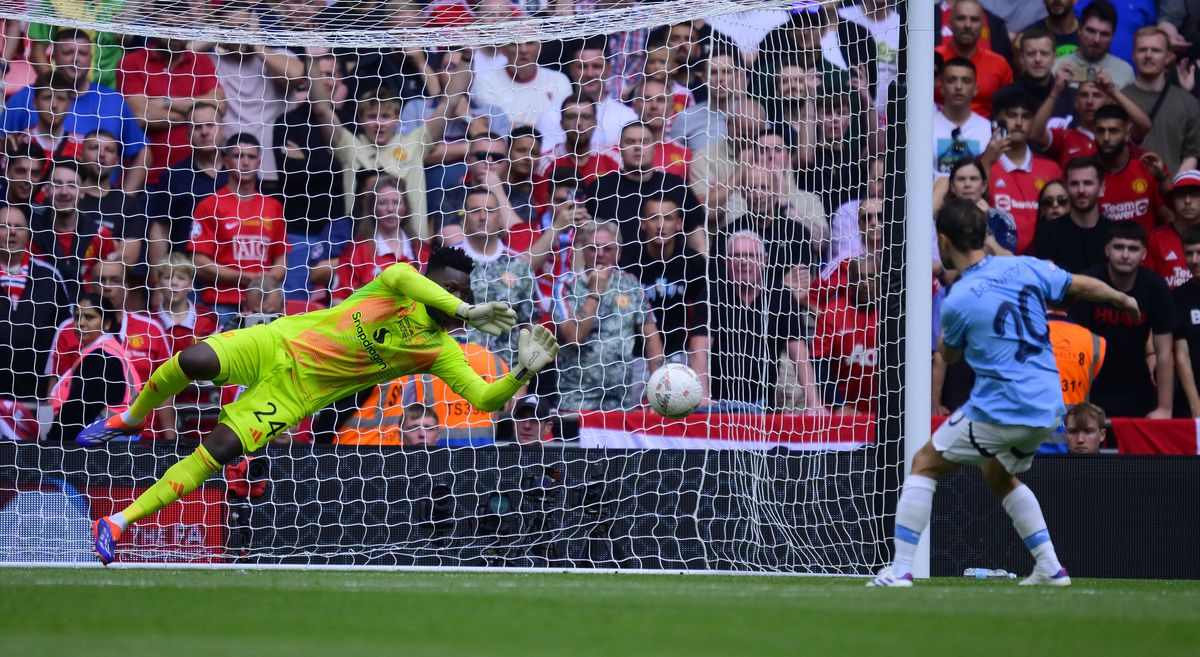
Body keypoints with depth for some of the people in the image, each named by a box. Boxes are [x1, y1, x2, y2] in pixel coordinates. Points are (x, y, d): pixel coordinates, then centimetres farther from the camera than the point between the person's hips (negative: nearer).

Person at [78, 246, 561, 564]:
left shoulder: (441, 352, 0)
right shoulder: (399, 291, -9)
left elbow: (485, 398, -6)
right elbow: (398, 274, -34)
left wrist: (523, 373, -25)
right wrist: (468, 312, -39)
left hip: (297, 392, 1)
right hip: (277, 343, -1)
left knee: (218, 452, -17)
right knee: (192, 362, -26)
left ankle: (118, 523, -8)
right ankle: (129, 420, 9)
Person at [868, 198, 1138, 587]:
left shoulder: (957, 301, -12)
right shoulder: (1025, 268, 2)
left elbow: (948, 355, 7)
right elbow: (1084, 286, 15)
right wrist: (1123, 300, 34)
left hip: (1000, 409, -7)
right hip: (1048, 409, 7)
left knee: (925, 465, 7)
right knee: (999, 476, 31)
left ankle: (900, 569, -2)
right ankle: (1050, 568, 22)